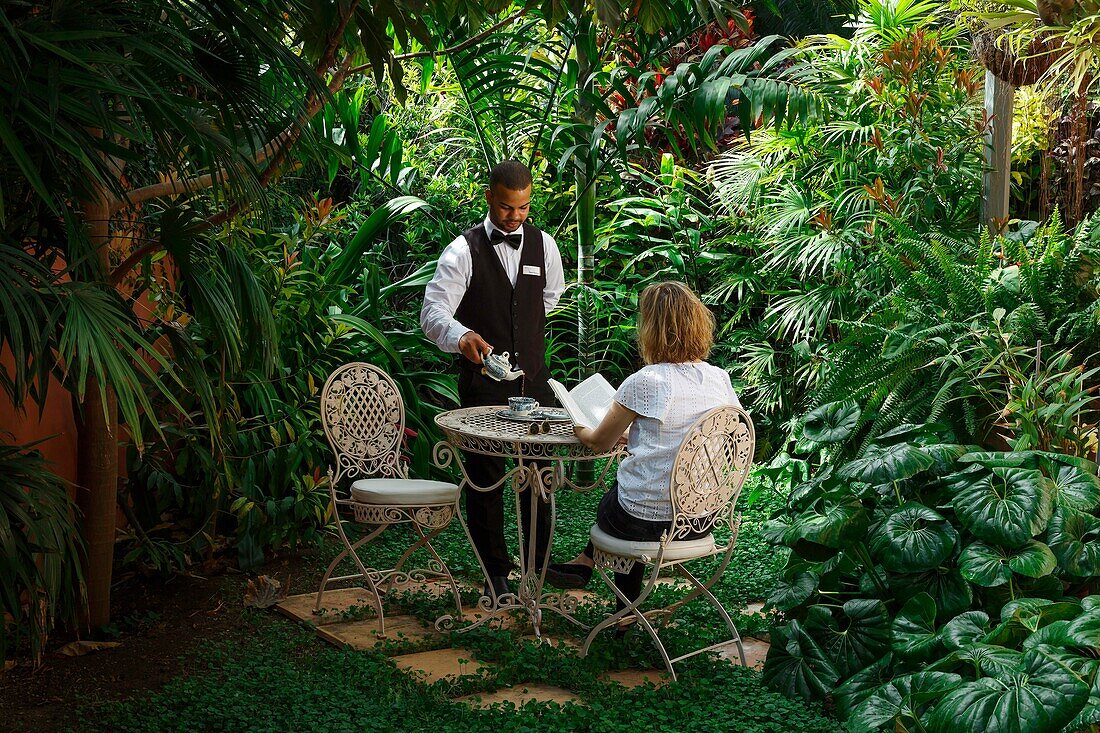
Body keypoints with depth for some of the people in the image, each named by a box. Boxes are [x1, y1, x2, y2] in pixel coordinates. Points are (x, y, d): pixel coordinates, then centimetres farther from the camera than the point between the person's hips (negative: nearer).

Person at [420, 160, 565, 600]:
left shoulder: (543, 245, 4)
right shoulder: (464, 250, -9)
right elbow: (433, 310, -21)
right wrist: (462, 336, -40)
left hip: (533, 377, 3)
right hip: (483, 381, -3)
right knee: (485, 476, 2)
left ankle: (541, 563, 21)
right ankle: (494, 572, 13)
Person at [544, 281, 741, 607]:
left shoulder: (645, 382, -17)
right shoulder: (721, 379, 0)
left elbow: (600, 442, -2)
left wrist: (579, 430, 20)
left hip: (647, 520, -5)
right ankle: (586, 561, 38)